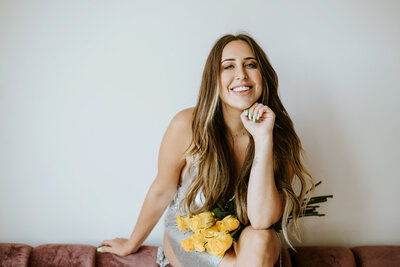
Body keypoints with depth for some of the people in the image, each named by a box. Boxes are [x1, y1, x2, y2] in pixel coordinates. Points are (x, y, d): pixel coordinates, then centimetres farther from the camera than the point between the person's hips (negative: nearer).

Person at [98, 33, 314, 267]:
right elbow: (162, 191, -5)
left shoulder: (280, 135, -15)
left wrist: (263, 138, -33)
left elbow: (262, 221, -27)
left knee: (259, 240, -32)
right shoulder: (189, 126, -20)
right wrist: (132, 244, 9)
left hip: (248, 246, 2)